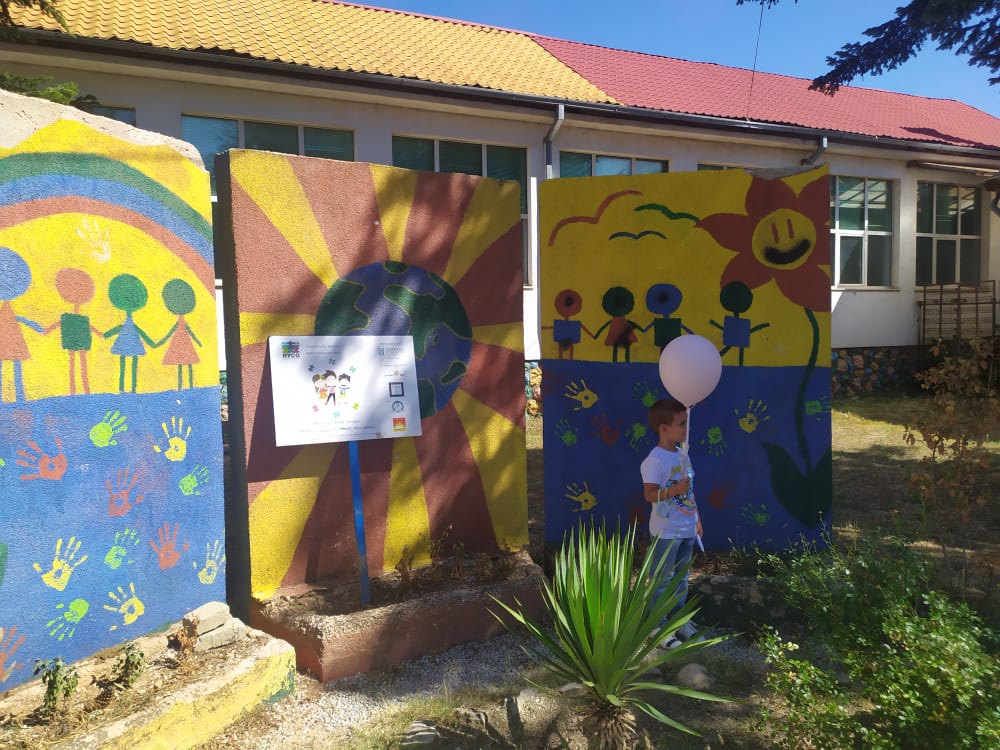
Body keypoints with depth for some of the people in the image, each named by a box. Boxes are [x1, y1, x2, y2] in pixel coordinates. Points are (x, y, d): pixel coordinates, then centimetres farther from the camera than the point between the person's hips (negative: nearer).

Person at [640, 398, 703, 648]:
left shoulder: (683, 455, 7)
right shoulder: (655, 460, -19)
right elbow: (649, 494, -23)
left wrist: (697, 518, 20)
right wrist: (673, 490, -37)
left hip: (687, 529, 8)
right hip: (665, 532, -8)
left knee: (682, 577, 19)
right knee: (663, 580, 4)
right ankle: (659, 625, 15)